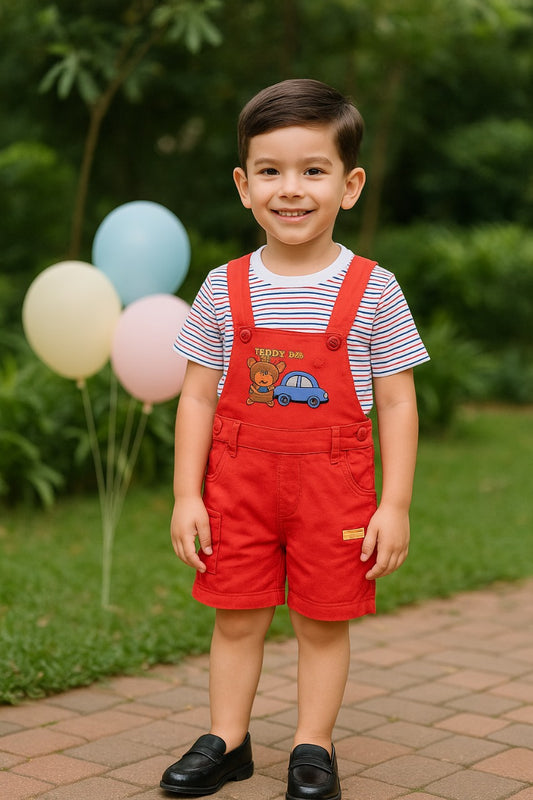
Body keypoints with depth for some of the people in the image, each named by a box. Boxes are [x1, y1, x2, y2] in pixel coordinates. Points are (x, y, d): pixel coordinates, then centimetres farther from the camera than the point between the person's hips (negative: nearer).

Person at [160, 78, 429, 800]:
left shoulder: (373, 291, -5)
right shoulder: (224, 289, 0)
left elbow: (397, 403, -2)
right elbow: (198, 396, 3)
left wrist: (395, 504, -6)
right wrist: (187, 495, -1)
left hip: (334, 485, -1)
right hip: (238, 480, 2)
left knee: (323, 623, 9)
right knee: (237, 618, 11)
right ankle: (227, 741, 27)